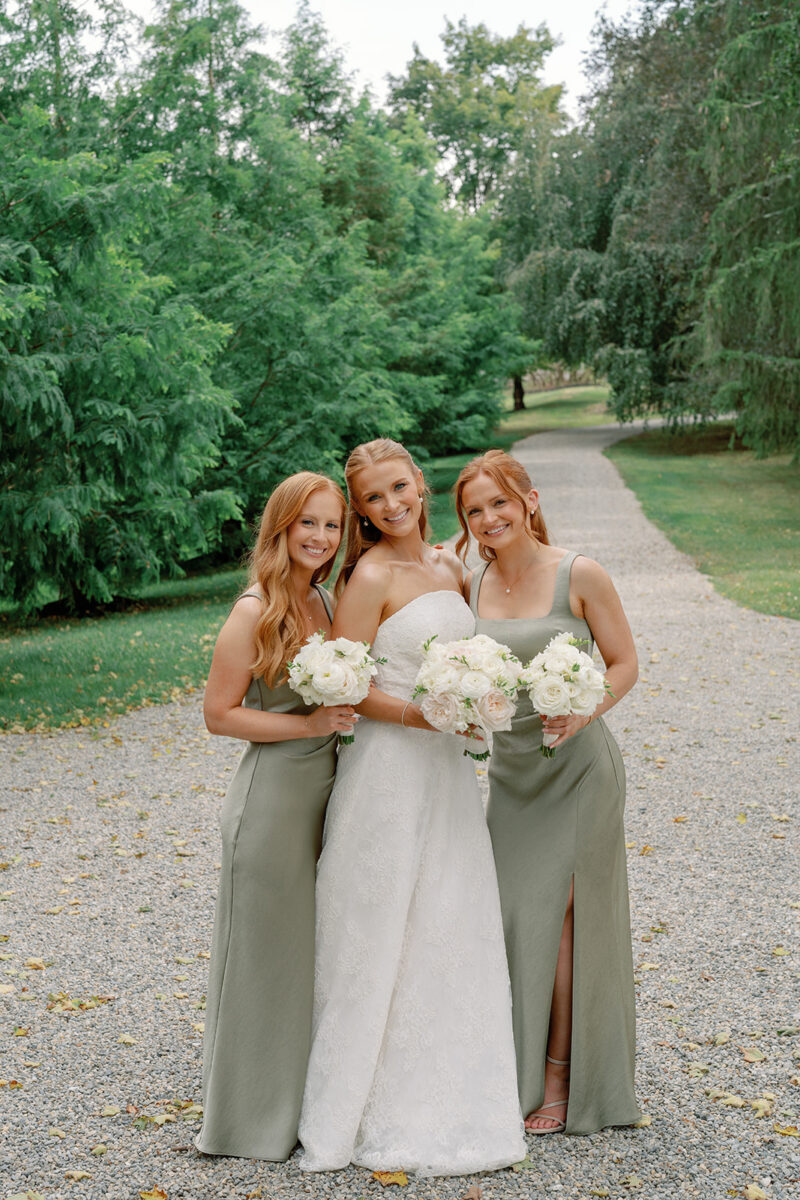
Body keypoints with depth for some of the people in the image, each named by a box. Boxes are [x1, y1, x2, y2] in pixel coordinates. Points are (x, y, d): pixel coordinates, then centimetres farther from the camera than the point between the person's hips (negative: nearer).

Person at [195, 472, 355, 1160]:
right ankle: (255, 1117, 19)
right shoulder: (254, 613, -15)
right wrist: (308, 724, -19)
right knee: (267, 954, 4)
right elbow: (220, 714, -14)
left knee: (317, 950, 17)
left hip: (327, 789, 8)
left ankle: (305, 1101, 33)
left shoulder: (324, 600, 8)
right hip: (273, 793, -8)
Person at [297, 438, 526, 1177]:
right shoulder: (370, 576, -11)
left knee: (453, 928, 12)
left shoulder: (451, 566, 10)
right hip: (388, 766, -7)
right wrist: (416, 713, -24)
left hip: (447, 767, 7)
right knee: (385, 931, 1)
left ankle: (447, 1100, 25)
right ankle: (380, 1111, 14)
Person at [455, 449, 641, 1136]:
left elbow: (624, 665, -5)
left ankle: (563, 1079, 12)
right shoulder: (471, 586, 3)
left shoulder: (579, 576, -10)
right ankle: (522, 1073, 20)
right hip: (510, 768, 5)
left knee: (555, 915, -2)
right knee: (513, 916, 6)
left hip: (576, 767, -5)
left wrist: (582, 713, -22)